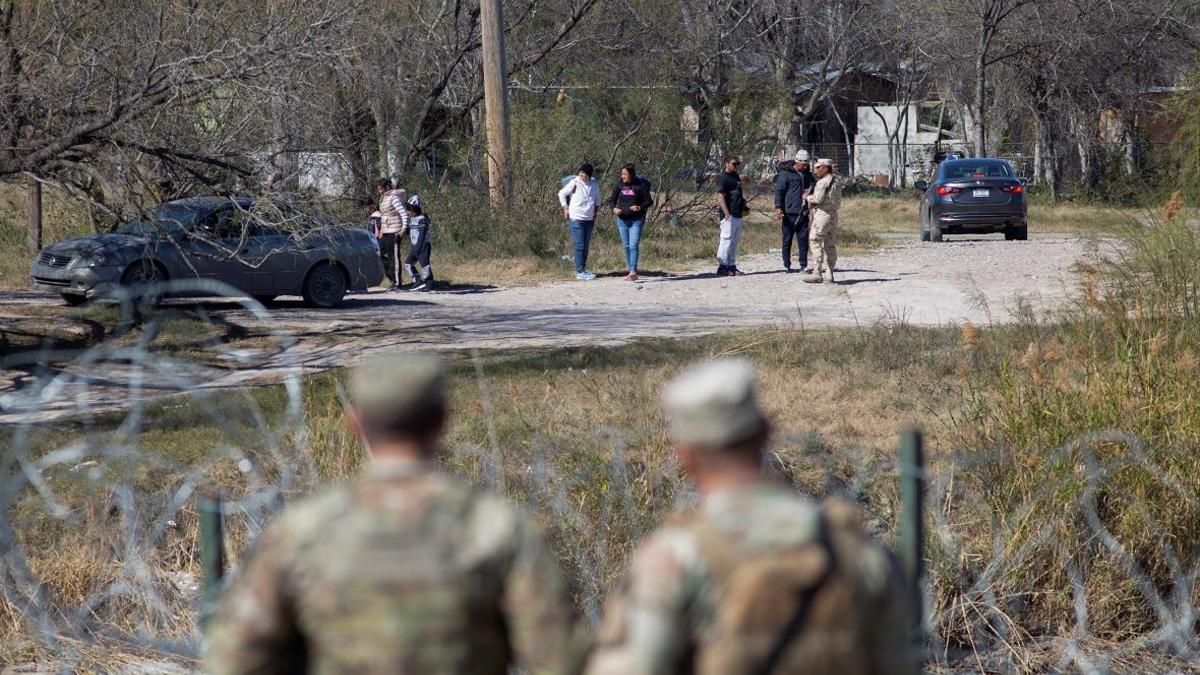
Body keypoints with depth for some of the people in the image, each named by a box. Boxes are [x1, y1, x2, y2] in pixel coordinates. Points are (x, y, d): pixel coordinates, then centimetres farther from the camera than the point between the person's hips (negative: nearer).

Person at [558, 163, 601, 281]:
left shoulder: (594, 184, 3)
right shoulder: (575, 183, -11)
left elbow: (597, 199, 21)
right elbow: (561, 194, -1)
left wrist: (595, 212, 19)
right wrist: (565, 208, -4)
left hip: (589, 219, 6)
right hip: (576, 218, -6)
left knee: (586, 246, 12)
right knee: (580, 246, -8)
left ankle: (583, 269, 23)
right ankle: (580, 272, -6)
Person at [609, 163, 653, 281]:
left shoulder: (641, 185, -8)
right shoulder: (619, 185, 3)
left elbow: (649, 201, -4)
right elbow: (612, 199, 12)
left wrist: (640, 207, -23)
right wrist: (614, 208, -9)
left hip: (636, 220, -5)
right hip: (622, 219, 5)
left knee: (633, 246, -14)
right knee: (626, 246, 8)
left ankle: (633, 272, -19)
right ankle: (632, 272, 17)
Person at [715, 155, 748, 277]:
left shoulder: (736, 177, 19)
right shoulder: (724, 178, -9)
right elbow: (720, 196, -16)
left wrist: (742, 200, 10)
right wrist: (726, 213, -23)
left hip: (738, 214, 9)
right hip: (729, 215, -9)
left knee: (735, 241, 12)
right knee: (727, 240, -9)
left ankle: (731, 266, 18)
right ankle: (722, 267, -7)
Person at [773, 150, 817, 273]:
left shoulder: (807, 174, 15)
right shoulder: (785, 174, -4)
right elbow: (779, 191, -7)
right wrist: (778, 207, -16)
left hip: (803, 214, 5)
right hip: (789, 213, -5)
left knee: (803, 239, 2)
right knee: (787, 240, 1)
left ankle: (803, 265, 6)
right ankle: (787, 265, 7)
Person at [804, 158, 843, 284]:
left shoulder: (822, 182, -14)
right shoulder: (837, 182, 13)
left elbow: (818, 199, -21)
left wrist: (808, 198, 0)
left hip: (822, 214, -9)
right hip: (833, 215, 9)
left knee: (816, 243, -5)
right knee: (830, 245, 12)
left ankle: (816, 273, -11)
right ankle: (830, 275, 13)